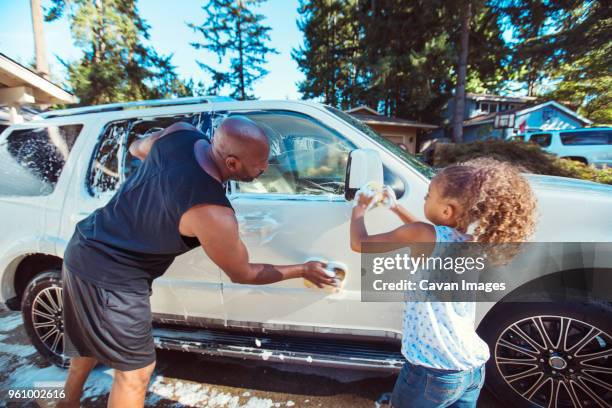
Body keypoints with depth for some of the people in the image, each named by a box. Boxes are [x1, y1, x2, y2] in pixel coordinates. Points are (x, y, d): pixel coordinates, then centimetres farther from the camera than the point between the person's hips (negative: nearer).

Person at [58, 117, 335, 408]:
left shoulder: (180, 134, -11)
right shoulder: (212, 214, -30)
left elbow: (136, 148, 12)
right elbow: (242, 274, -13)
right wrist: (303, 270, -3)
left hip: (84, 247, 9)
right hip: (110, 276, -9)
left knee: (90, 343, 32)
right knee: (135, 370, 11)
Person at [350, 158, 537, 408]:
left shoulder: (424, 236, -22)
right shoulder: (473, 244, -1)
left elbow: (359, 243, -13)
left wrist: (360, 207, 4)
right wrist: (395, 207, 22)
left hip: (434, 372, -6)